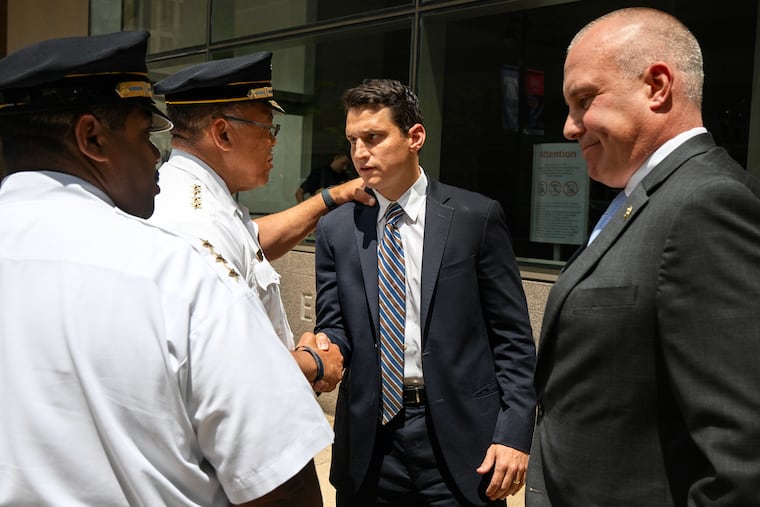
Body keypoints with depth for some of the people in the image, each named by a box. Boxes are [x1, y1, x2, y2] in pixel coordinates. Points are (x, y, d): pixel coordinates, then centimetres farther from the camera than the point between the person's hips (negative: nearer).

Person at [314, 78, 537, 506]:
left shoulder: (477, 216, -4)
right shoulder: (336, 229, 4)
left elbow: (513, 336, -3)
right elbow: (336, 329, 5)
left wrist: (515, 433, -9)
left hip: (458, 438, -2)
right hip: (369, 442, 3)